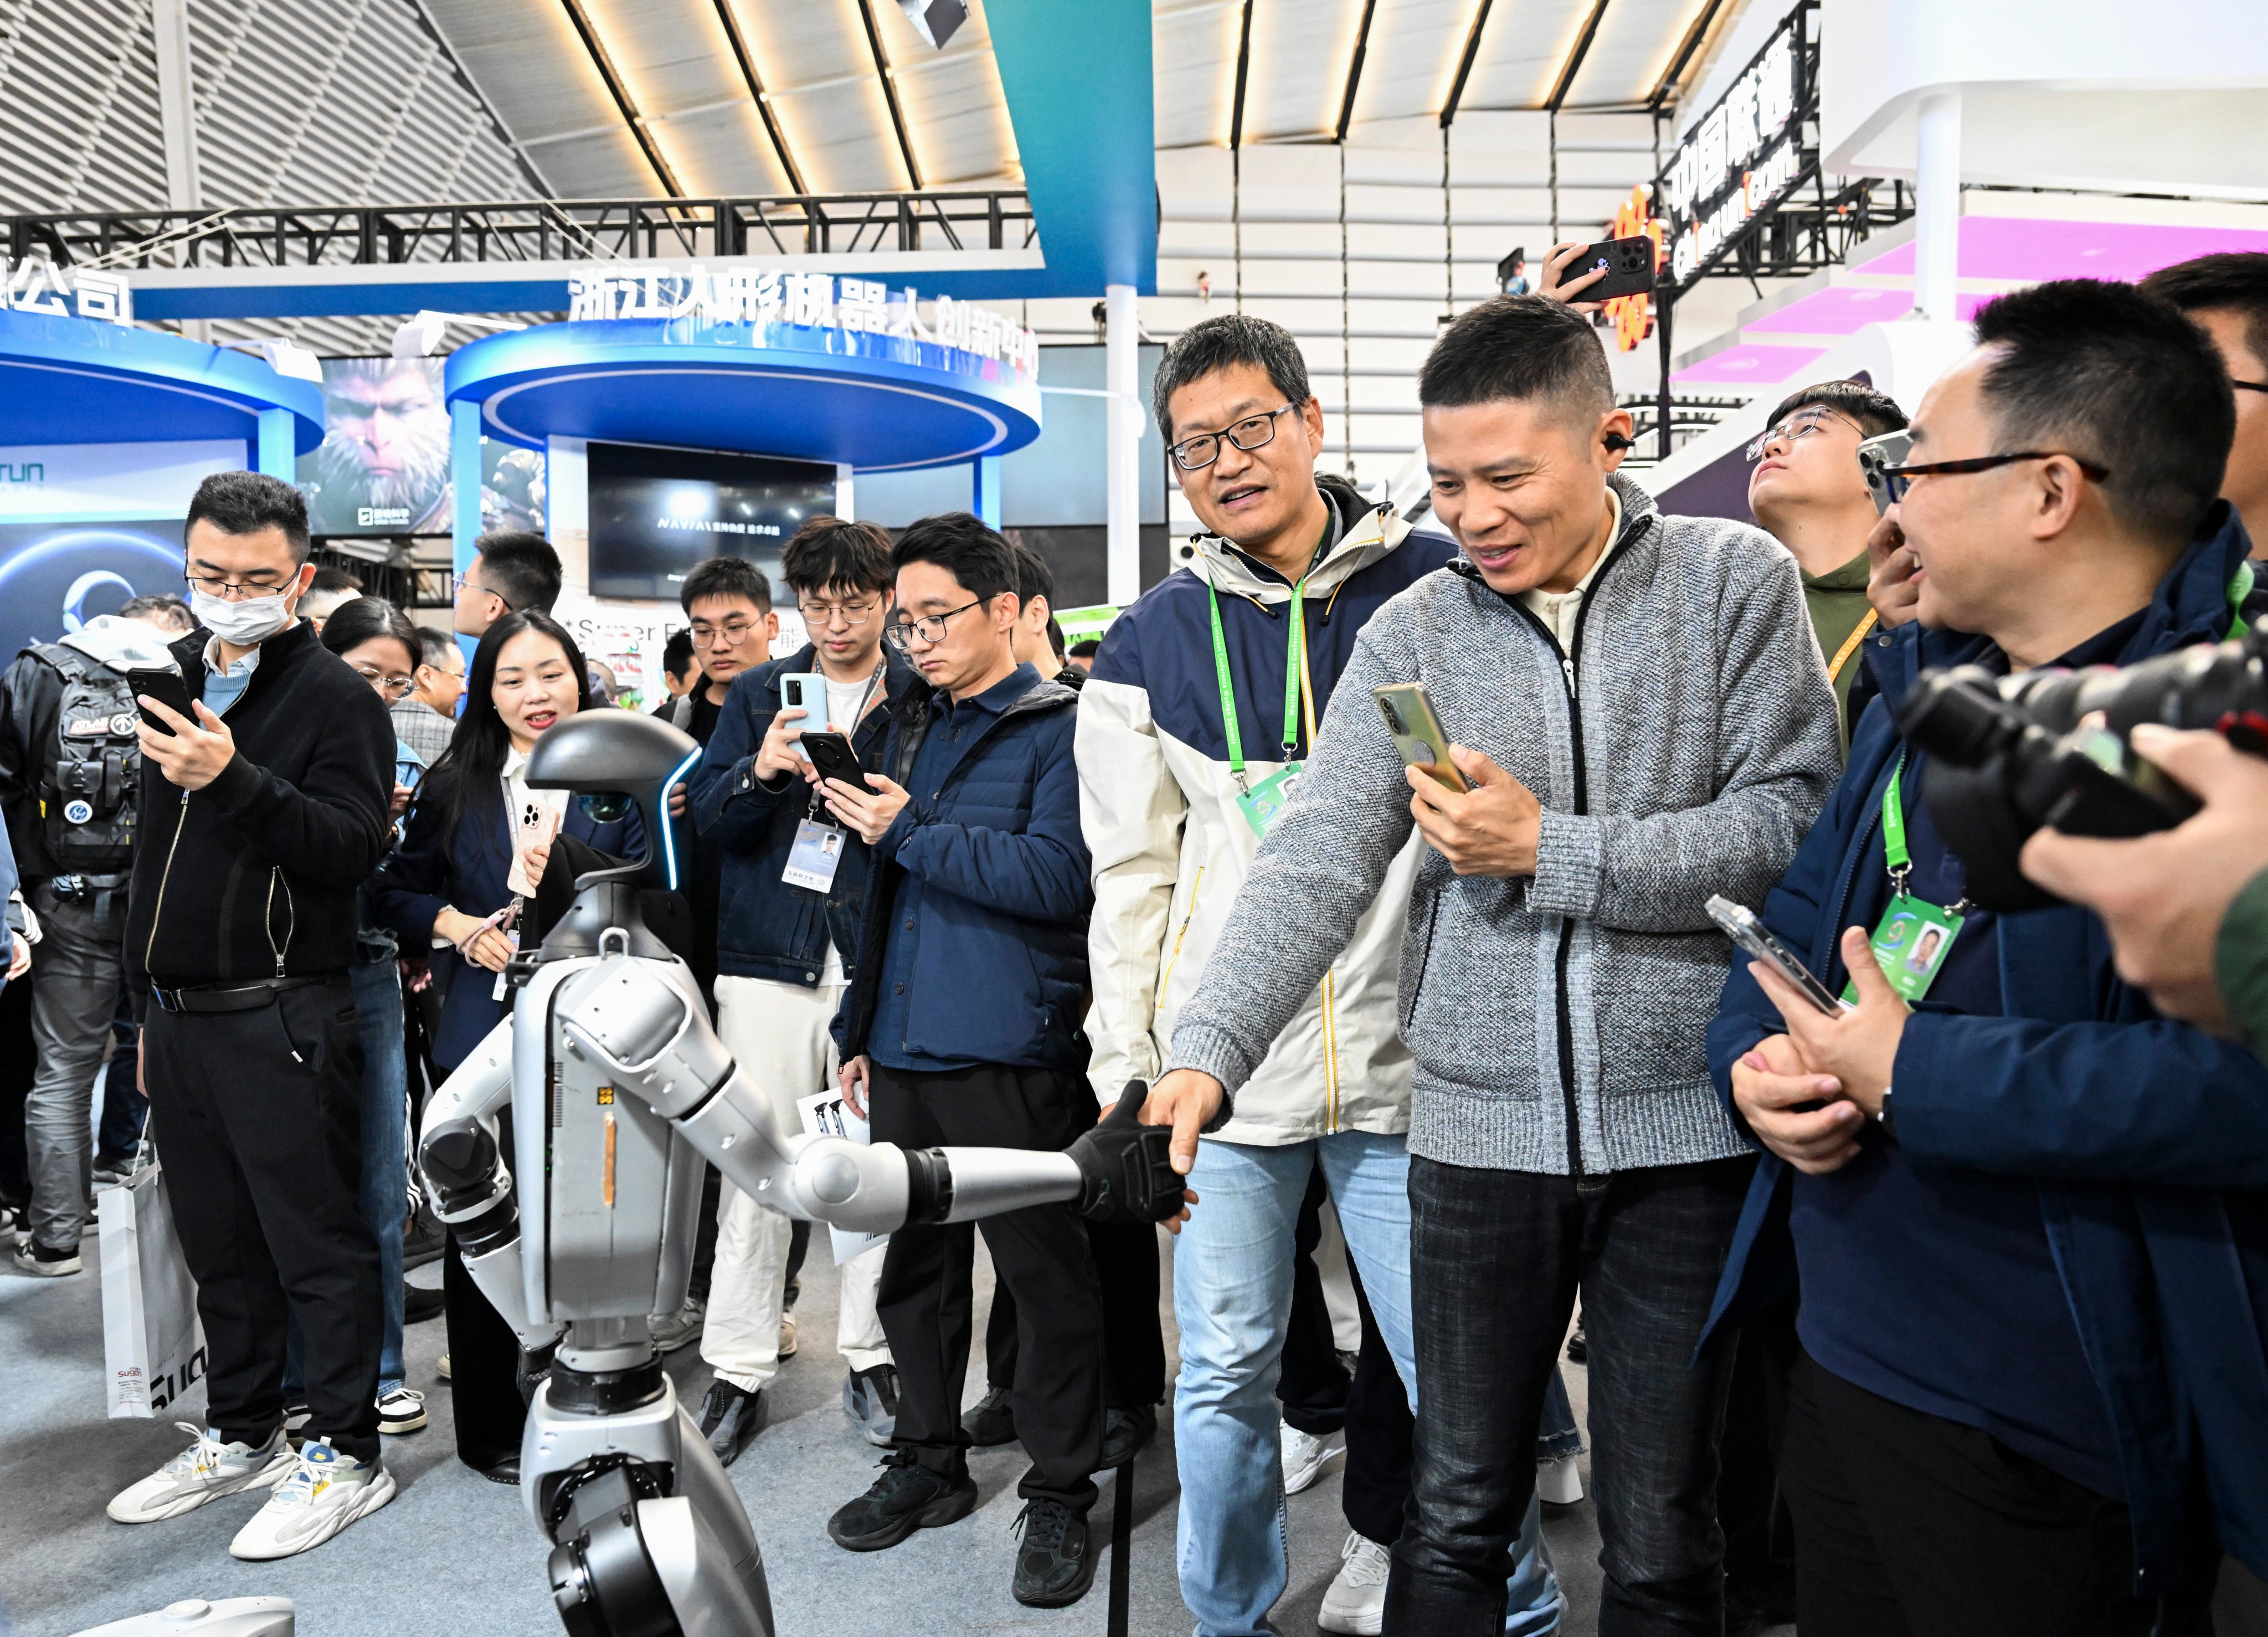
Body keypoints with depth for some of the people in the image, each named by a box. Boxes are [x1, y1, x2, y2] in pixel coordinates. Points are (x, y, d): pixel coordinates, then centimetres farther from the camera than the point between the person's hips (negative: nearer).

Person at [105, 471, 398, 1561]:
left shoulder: (337, 699, -9)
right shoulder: (176, 680, 15)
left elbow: (353, 848, -20)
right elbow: (156, 851, 22)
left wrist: (233, 780, -32)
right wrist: (149, 1001, 22)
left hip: (279, 1021, -8)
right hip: (177, 1015, 8)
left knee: (316, 1244, 0)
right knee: (218, 1244, 17)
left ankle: (344, 1453, 12)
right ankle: (239, 1436, 32)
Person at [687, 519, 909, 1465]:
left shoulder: (922, 698, 5)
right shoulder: (755, 695, 12)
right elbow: (706, 817, 6)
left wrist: (858, 749, -15)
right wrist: (761, 772, -15)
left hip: (879, 964, -1)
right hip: (770, 963, 2)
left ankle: (871, 1357, 22)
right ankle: (740, 1373, 16)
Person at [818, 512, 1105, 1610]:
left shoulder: (1061, 728, -6)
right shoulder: (910, 728, 15)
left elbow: (1058, 875, -20)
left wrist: (909, 833, -15)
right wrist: (859, 1027, 18)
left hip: (1011, 1058, -7)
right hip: (905, 1053, 7)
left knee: (1047, 1275, 3)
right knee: (915, 1267, 16)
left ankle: (1060, 1497, 17)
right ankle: (928, 1462, 33)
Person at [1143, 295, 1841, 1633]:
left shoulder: (1738, 582, 0)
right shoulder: (1411, 636, 3)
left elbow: (1790, 823, -8)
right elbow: (1313, 867, -7)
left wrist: (1549, 851, -13)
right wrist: (1207, 1054, -20)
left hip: (1687, 1123, -1)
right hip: (1482, 1125, 1)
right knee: (1458, 1518, 13)